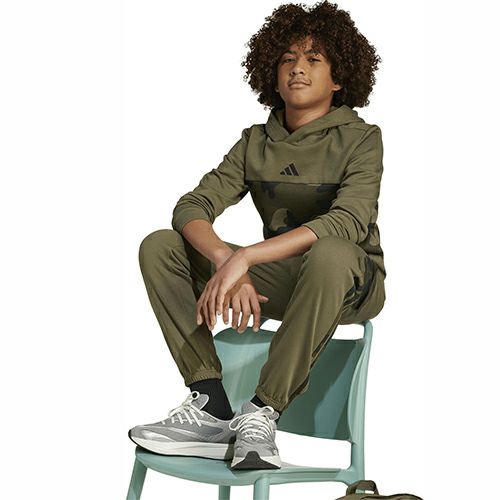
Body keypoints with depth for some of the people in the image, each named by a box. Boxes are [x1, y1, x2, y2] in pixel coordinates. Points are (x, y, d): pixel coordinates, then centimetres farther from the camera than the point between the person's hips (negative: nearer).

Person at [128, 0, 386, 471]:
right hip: (276, 278, 5)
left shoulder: (360, 138, -8)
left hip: (350, 285, -5)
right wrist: (225, 261, -30)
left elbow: (348, 223, -27)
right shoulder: (256, 141, 6)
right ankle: (211, 406, -22)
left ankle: (263, 413, -30)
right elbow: (191, 207, -7)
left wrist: (244, 257, -36)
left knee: (329, 253, -40)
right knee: (158, 245, -11)